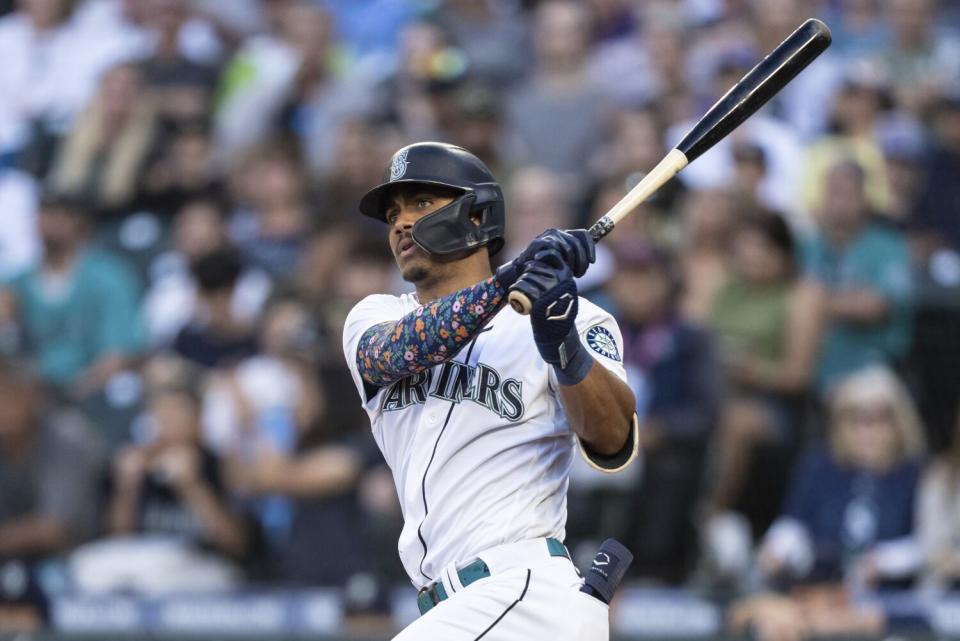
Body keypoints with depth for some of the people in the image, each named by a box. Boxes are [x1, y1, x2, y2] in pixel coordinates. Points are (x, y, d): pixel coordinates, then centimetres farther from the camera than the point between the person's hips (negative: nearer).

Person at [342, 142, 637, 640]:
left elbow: (614, 446, -14)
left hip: (527, 595, -6)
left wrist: (566, 350, -34)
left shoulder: (568, 314, 2)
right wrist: (510, 279, -26)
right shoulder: (373, 319, 15)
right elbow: (399, 351, -10)